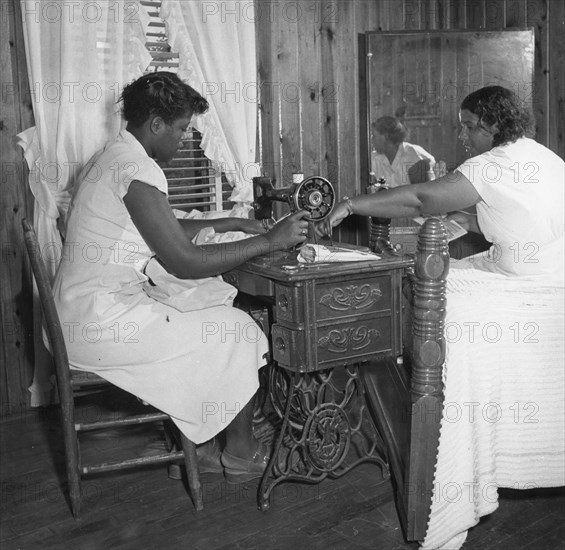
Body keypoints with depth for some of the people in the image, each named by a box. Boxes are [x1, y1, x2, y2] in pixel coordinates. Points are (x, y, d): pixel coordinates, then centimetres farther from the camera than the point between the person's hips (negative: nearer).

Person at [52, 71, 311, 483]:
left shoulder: (114, 157, 13)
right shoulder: (137, 171, -20)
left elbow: (170, 232, 23)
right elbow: (184, 262, -22)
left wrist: (232, 224, 19)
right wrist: (269, 241, -15)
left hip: (85, 316, 11)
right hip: (102, 325, -10)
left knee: (215, 306, 21)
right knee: (239, 332, -2)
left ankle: (203, 439, 26)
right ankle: (240, 455, 15)